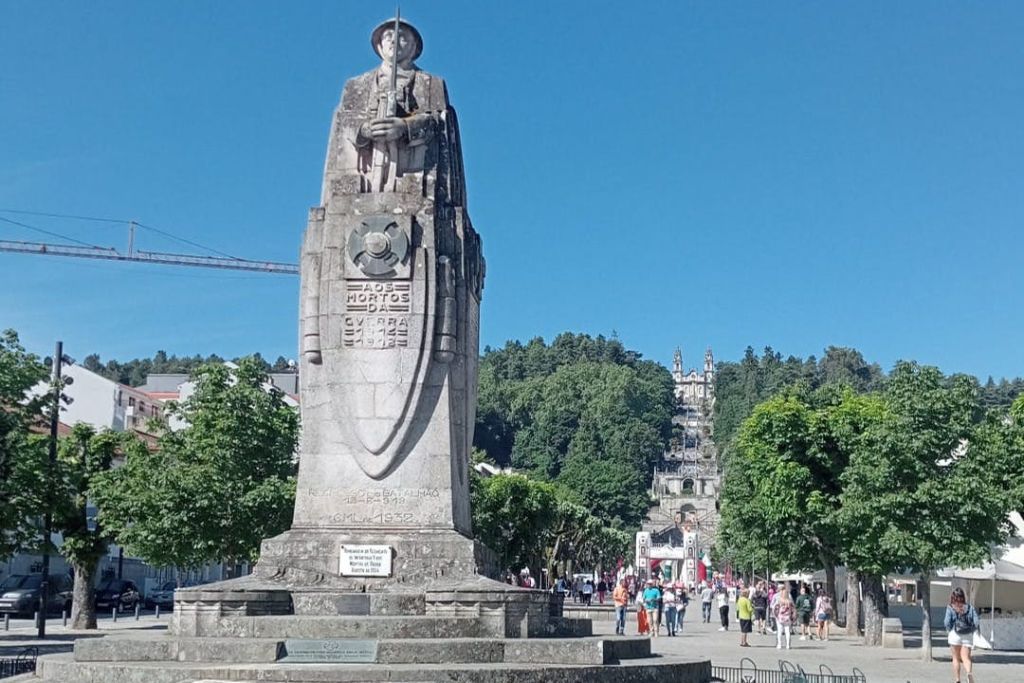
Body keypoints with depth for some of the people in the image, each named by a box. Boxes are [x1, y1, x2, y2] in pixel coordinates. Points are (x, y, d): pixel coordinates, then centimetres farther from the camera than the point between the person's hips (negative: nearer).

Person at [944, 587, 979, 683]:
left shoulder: (950, 608, -3)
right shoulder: (970, 608, 4)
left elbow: (947, 622, -11)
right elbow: (976, 623, -2)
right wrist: (971, 631, 15)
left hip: (955, 635, -2)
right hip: (968, 636, 2)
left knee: (956, 658, 11)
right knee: (966, 658, 0)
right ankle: (969, 672, -29)